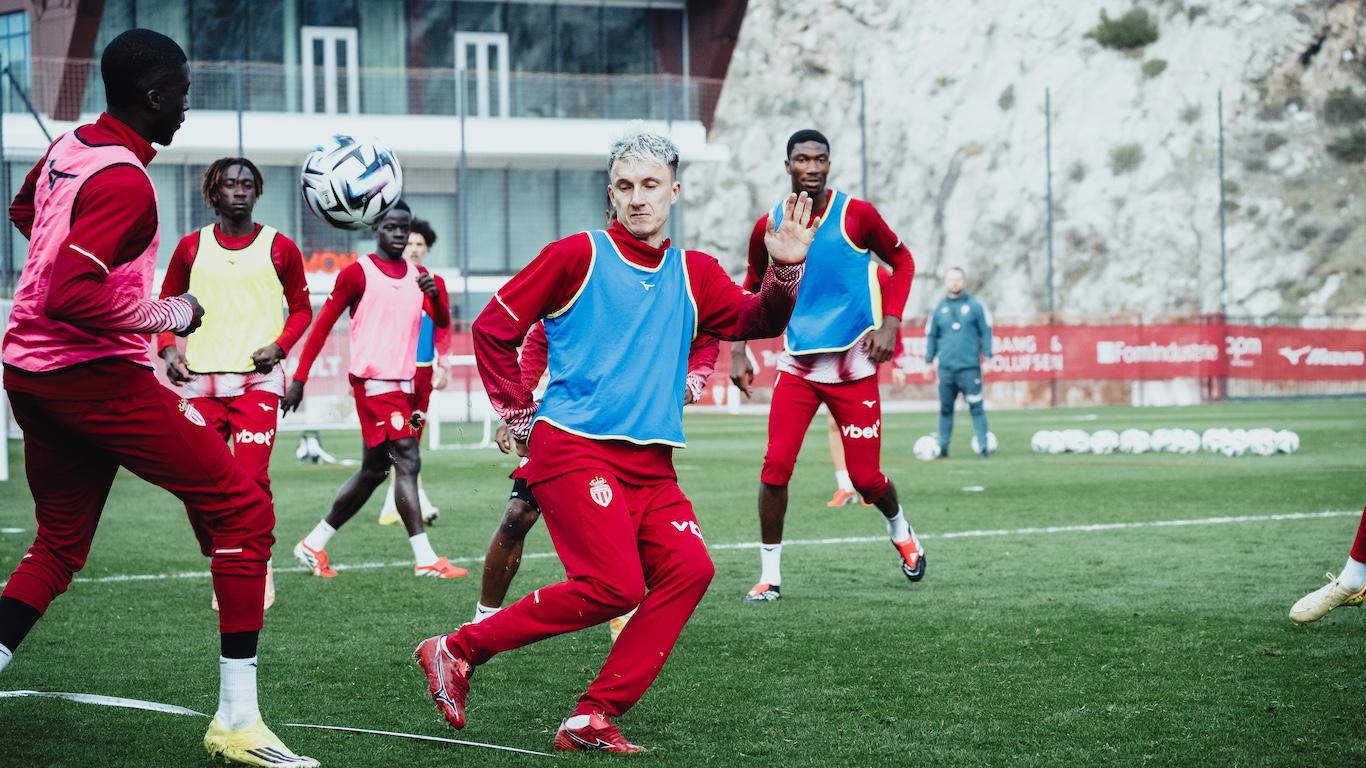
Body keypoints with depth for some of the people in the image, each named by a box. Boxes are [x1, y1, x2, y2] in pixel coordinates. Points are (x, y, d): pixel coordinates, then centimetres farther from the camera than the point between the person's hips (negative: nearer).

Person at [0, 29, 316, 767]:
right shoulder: (124, 182, -19)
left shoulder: (66, 150, 9)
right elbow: (70, 297, -28)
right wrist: (166, 315, -16)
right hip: (94, 374, -9)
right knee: (241, 510, -2)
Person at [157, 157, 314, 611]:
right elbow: (167, 302, 17)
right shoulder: (191, 246, 10)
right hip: (201, 380, 2)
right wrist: (168, 348, 1)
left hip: (257, 378, -2)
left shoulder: (279, 248, 6)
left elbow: (301, 308, 12)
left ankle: (260, 570, 4)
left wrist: (279, 346, -5)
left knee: (251, 478, -13)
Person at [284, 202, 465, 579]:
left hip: (404, 384, 8)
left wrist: (435, 296, -17)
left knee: (373, 471, 13)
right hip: (374, 383, -8)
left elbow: (442, 322, 5)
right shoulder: (357, 274, -4)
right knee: (407, 462, -15)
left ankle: (314, 545, 25)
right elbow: (322, 325, -3)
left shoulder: (418, 276, 14)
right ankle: (425, 558, -16)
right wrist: (299, 379, -6)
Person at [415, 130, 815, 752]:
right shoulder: (579, 255, 0)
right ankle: (456, 651, -3)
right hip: (573, 448, -6)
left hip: (652, 462, 6)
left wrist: (786, 269, -14)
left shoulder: (693, 274, 14)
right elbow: (493, 327, 3)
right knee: (614, 586, -17)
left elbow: (758, 320, 4)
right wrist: (521, 419, 2)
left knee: (689, 567, -13)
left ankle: (593, 719, -8)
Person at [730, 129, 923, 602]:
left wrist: (890, 323, -5)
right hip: (797, 364, 2)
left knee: (865, 478, 1)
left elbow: (902, 261, 6)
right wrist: (738, 351, 6)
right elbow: (751, 291, 17)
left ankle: (900, 530, 35)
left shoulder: (855, 215, -7)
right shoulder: (769, 229, 1)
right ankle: (770, 573, 1)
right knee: (775, 466, -12)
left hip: (854, 364, -2)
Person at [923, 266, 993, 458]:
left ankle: (983, 446, -3)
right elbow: (931, 336, 14)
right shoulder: (939, 310, 10)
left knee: (976, 407, -5)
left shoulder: (975, 306, 3)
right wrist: (929, 362, 10)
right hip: (945, 368, 3)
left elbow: (986, 332, 4)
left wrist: (987, 357, -2)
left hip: (970, 368, -3)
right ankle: (942, 447, 13)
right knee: (945, 408, 6)